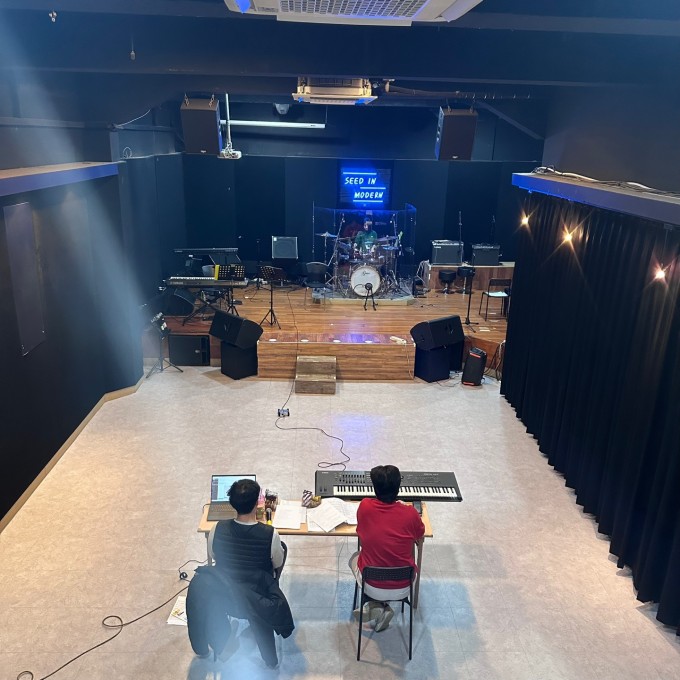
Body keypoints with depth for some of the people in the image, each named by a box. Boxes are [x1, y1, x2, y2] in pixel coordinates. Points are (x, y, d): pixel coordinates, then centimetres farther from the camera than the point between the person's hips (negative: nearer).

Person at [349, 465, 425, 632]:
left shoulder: (365, 506, -15)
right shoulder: (410, 513, -16)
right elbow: (420, 538, 6)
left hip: (372, 587, -1)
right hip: (403, 589, 1)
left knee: (355, 558, 32)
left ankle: (377, 606, 13)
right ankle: (381, 606, 19)